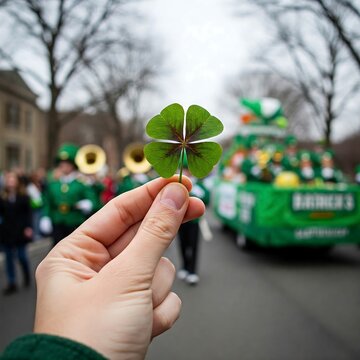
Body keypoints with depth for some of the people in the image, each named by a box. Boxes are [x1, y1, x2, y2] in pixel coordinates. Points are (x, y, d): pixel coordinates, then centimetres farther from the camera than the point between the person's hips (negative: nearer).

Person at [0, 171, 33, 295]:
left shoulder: (23, 195, -3)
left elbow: (28, 212, -5)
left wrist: (28, 227, -12)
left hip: (20, 231, -2)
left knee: (21, 255, 4)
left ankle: (27, 275, 32)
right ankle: (11, 284, 18)